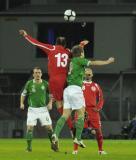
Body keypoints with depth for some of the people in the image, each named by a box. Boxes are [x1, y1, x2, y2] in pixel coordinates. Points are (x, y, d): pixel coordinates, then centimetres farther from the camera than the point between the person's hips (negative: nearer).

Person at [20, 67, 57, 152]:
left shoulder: (45, 84, -1)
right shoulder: (29, 83, -2)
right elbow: (23, 94, 11)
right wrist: (22, 103, -1)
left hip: (43, 109, 1)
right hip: (32, 109, -1)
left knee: (49, 127, -3)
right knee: (30, 127, -11)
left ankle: (53, 144, 14)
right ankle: (29, 146, -1)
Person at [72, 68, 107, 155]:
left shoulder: (96, 86, 13)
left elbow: (101, 98, 16)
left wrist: (98, 107, 0)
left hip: (93, 111, 2)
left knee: (98, 130, -1)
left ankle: (101, 150, 11)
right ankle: (75, 149, 2)